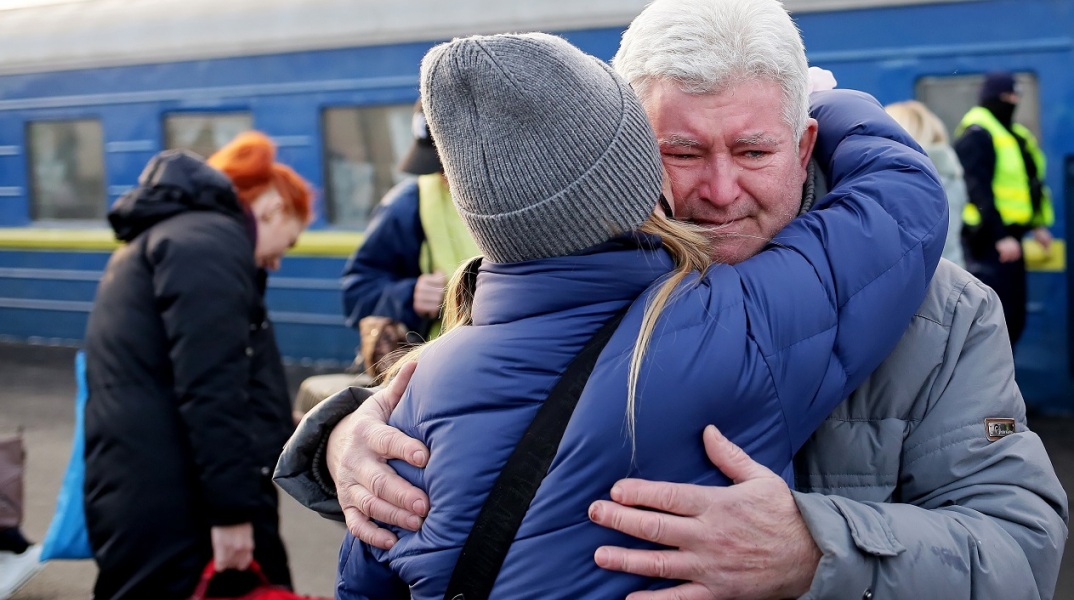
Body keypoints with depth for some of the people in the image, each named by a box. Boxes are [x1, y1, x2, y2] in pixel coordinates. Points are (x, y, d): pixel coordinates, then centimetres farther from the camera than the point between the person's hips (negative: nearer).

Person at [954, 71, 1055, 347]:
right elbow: (978, 191, -19)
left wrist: (1038, 224, 16)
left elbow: (1029, 183, 23)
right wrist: (1000, 235, -22)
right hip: (988, 239, -10)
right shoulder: (976, 134, -13)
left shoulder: (1013, 132, 17)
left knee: (1014, 317, 12)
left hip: (1008, 235, 10)